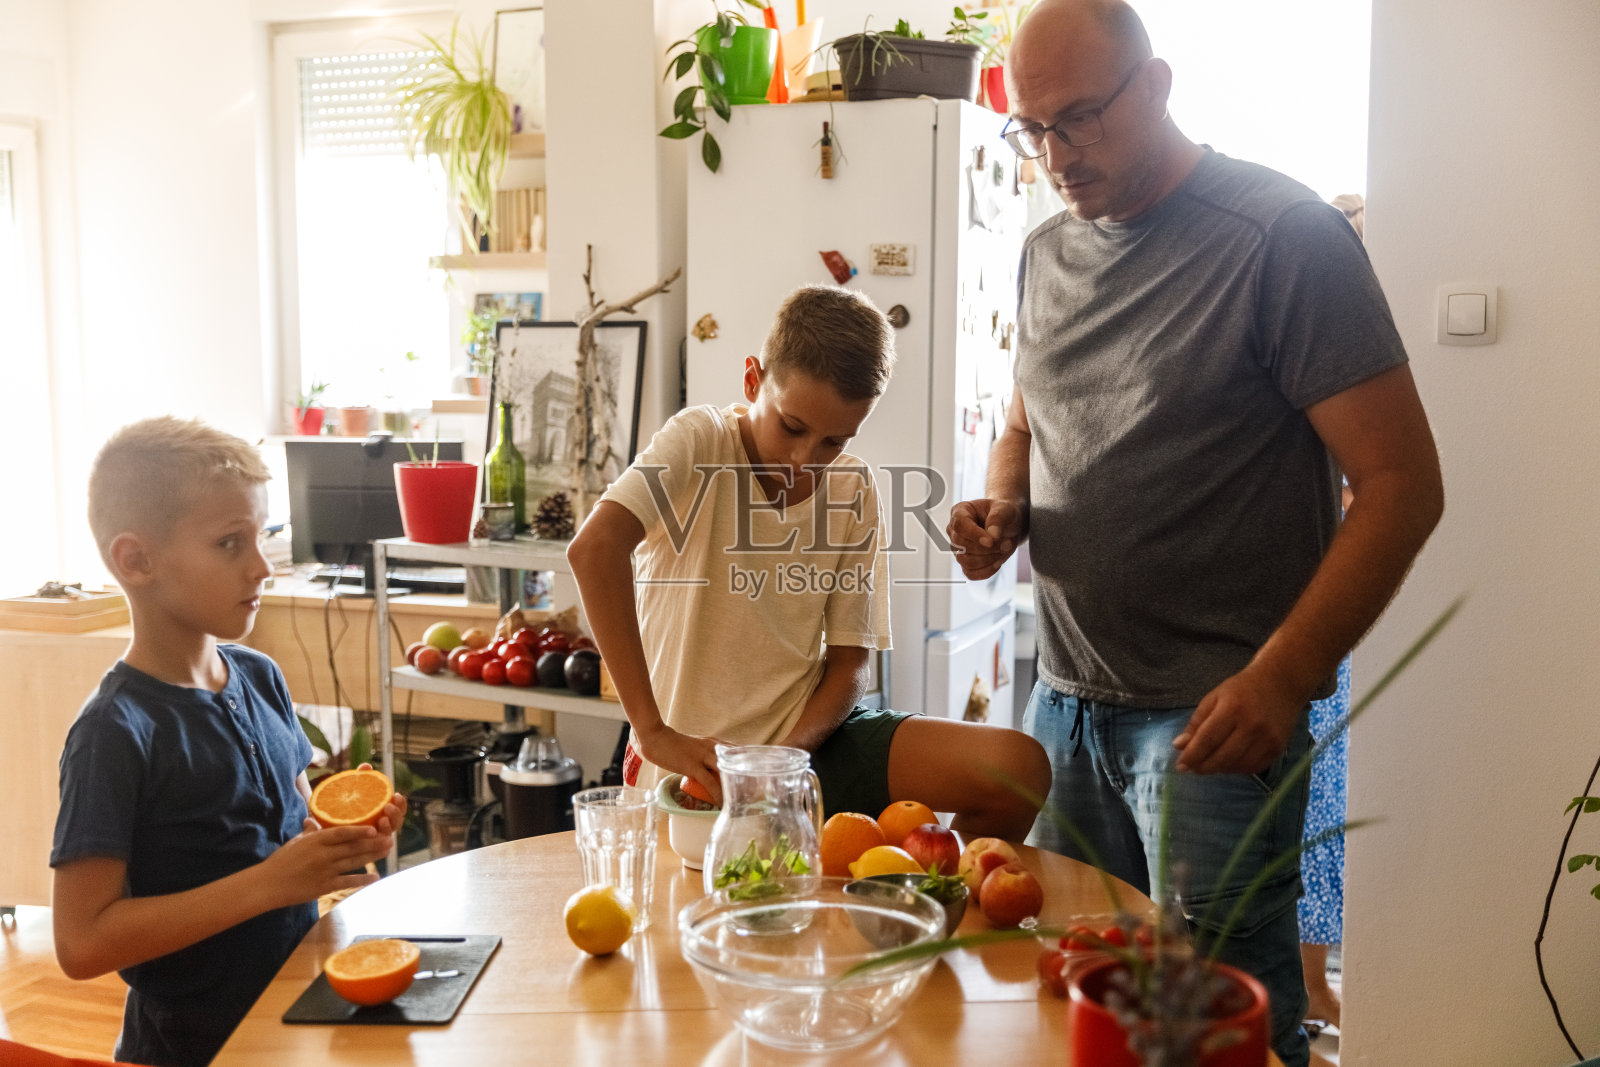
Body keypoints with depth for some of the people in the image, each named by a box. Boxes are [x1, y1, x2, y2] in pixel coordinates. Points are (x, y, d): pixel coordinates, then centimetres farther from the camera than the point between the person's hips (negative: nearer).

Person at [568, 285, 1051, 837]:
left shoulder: (853, 489, 3)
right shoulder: (699, 442, -11)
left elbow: (849, 663, 3)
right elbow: (595, 547, -29)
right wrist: (654, 732, -32)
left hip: (811, 735, 4)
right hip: (698, 758, -4)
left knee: (1017, 767, -14)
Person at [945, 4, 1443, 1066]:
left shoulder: (1281, 237, -10)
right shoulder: (1048, 253, 11)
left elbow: (1402, 480, -12)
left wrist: (1282, 679, -21)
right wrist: (1002, 512, 1)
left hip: (1213, 715, -6)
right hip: (1065, 700, 6)